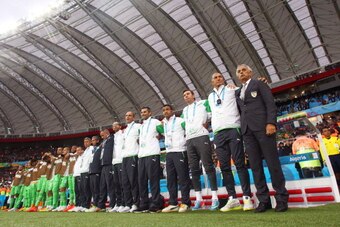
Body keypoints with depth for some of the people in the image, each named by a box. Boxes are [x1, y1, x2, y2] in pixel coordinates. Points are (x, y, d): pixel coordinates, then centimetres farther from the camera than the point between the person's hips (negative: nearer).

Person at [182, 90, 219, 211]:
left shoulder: (202, 104, 11)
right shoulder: (184, 110, 25)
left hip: (201, 136, -5)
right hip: (190, 140, 5)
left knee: (208, 166, -10)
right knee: (194, 169, 2)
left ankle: (214, 198, -7)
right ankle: (199, 199, 6)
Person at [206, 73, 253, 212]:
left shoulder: (232, 90, 12)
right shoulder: (210, 97, 22)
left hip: (233, 129, -4)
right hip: (218, 133, 4)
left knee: (240, 164, -7)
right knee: (224, 166, 1)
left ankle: (247, 198, -3)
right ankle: (232, 199, 7)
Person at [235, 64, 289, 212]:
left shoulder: (259, 84, 10)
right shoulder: (237, 92, 25)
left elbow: (270, 104, -1)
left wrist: (271, 122, -15)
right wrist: (242, 127, 6)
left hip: (262, 126, -4)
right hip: (247, 129, 5)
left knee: (272, 162, -4)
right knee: (255, 165, 0)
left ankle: (281, 198, 5)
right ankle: (264, 200, 4)